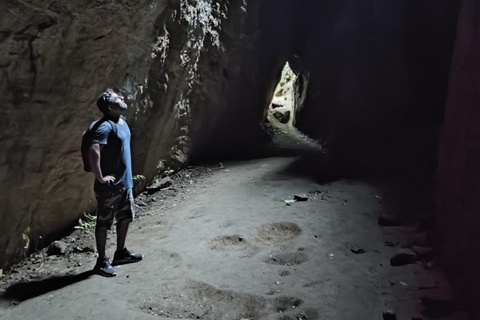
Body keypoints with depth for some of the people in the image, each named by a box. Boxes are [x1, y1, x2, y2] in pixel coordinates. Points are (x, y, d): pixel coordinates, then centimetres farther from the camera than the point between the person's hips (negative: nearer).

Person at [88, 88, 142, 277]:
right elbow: (93, 153, -32)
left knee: (125, 217, 20)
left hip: (124, 182, 9)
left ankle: (120, 253, 36)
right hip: (110, 187, -9)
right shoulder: (106, 126, -21)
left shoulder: (122, 121, 8)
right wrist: (100, 178, -22)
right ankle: (101, 261, 18)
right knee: (104, 223, 5)